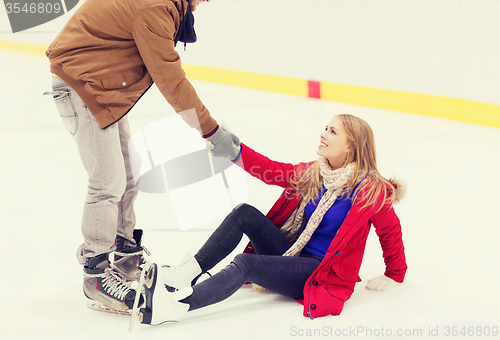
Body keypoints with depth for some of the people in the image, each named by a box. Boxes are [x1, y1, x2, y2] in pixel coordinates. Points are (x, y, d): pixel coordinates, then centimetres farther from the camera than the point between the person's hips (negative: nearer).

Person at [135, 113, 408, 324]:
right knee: (244, 213, -12)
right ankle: (185, 273, -16)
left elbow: (390, 230, 1)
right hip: (294, 256, 7)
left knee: (245, 264, -29)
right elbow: (270, 170, -2)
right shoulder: (311, 173, 8)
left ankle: (176, 305, -43)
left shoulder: (369, 189, -10)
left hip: (323, 273, -7)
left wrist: (394, 276, 9)